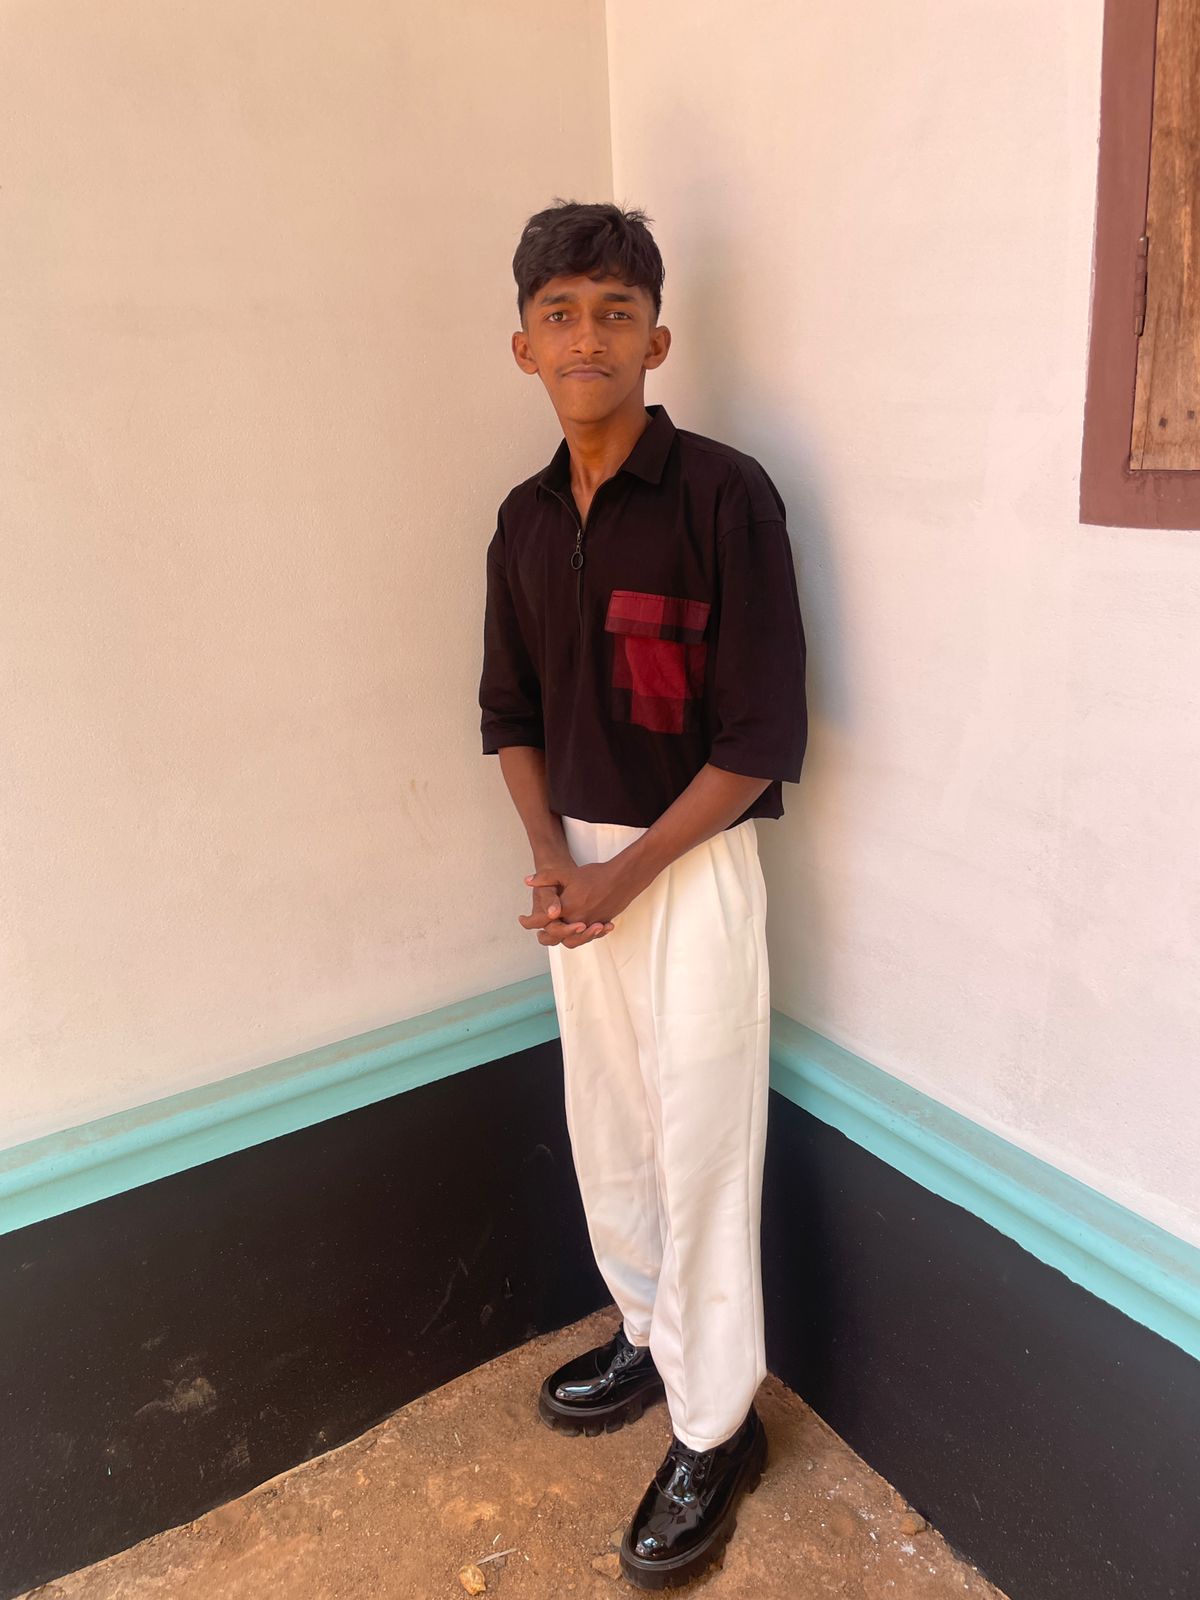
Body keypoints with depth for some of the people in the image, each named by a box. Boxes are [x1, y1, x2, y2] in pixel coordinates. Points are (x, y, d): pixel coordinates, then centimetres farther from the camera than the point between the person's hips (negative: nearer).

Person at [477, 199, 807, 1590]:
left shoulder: (724, 496, -13)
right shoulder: (525, 519, 5)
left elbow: (762, 739, -15)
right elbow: (510, 712, 10)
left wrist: (624, 874, -16)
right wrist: (549, 858, -5)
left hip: (692, 862, -6)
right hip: (579, 867, 6)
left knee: (699, 1144, 3)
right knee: (605, 1124, 18)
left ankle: (714, 1426, 24)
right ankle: (647, 1334, 42)